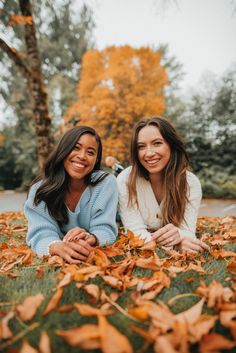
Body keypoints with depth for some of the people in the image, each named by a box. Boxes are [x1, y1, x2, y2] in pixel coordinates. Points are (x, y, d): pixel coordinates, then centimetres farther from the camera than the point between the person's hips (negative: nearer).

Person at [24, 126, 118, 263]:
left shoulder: (107, 182, -13)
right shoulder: (40, 188, -10)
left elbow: (106, 230, -16)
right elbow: (41, 233, -20)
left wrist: (90, 239, -39)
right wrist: (57, 247, -42)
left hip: (97, 256, 0)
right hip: (56, 260, 1)